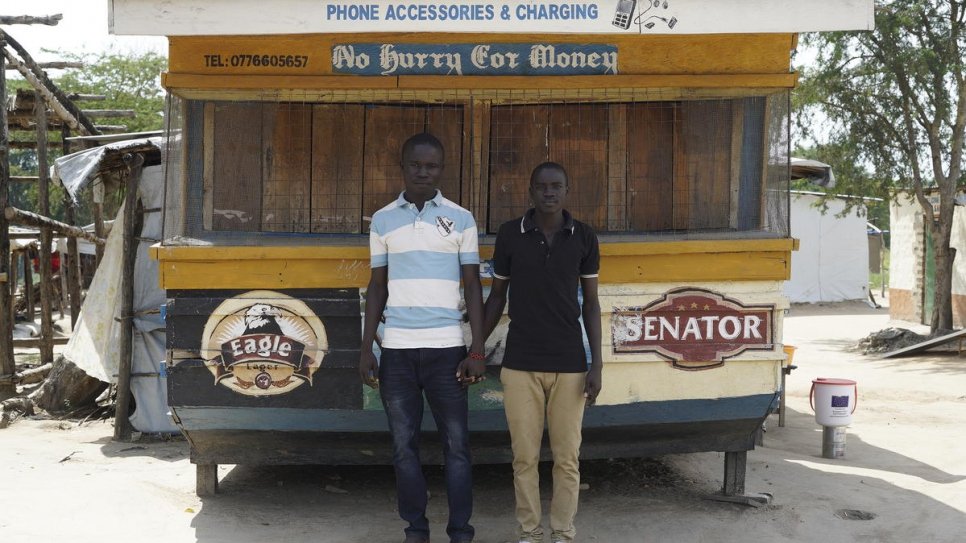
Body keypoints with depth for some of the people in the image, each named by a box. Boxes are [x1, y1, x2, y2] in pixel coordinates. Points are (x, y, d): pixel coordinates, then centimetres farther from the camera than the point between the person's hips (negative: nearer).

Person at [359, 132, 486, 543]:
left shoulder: (461, 219, 4)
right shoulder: (383, 220, 8)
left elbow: (472, 286, 4)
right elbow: (377, 286, 11)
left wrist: (478, 350, -3)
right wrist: (366, 349, 5)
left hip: (446, 348, -1)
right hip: (397, 349, 2)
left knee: (456, 444, 1)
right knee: (404, 445, 6)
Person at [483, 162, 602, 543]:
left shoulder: (584, 238, -2)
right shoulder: (509, 234, -3)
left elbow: (591, 302, 3)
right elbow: (496, 296, 6)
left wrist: (597, 364, -3)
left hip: (569, 364, 0)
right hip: (520, 363, 0)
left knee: (567, 457, 6)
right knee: (524, 457, 7)